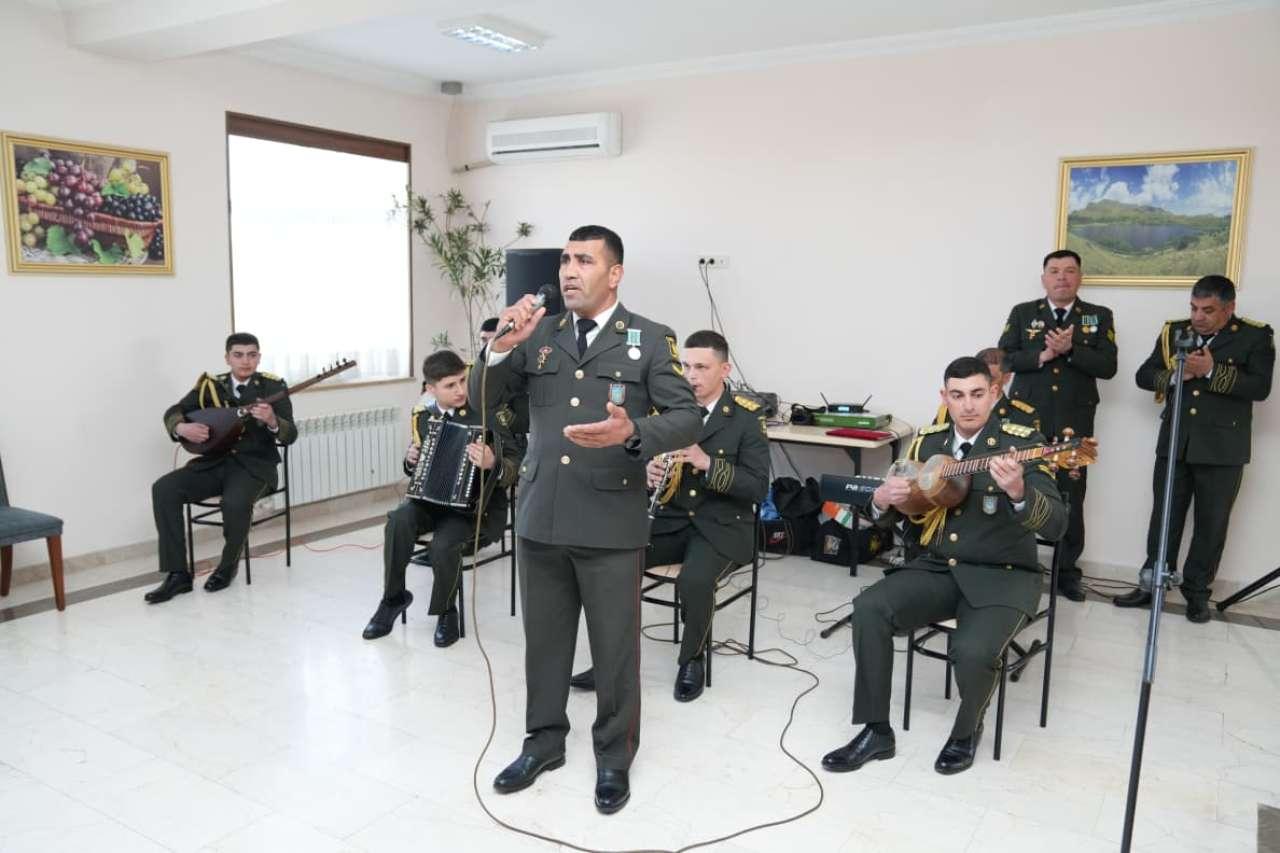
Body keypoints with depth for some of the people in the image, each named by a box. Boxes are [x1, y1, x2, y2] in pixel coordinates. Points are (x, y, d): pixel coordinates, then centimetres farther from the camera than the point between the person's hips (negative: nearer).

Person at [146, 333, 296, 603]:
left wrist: (272, 421, -32)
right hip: (214, 462, 4)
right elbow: (173, 412, 9)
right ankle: (178, 574, -12)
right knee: (163, 489, -18)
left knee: (235, 502, -35)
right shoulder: (210, 385, 7)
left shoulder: (272, 387, -2)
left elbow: (290, 436, -10)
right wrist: (183, 428, -14)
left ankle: (228, 565, -4)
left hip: (254, 464, -4)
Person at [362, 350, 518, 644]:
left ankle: (447, 611, -2)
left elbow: (513, 466, -17)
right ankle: (393, 597, -5)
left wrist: (493, 464, -39)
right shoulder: (424, 417, 5)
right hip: (431, 497, 4)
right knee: (399, 519, -26)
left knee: (444, 543, -31)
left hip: (474, 503, -4)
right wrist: (411, 460, -4)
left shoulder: (488, 414, -10)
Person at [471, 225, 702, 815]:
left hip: (610, 523, -3)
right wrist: (502, 347, -14)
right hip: (540, 518, 4)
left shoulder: (650, 340, -4)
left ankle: (614, 758, 29)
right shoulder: (539, 336, 8)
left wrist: (632, 433, -31)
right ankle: (544, 742, 37)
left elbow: (688, 419, -11)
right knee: (543, 640, 17)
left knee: (615, 649, 9)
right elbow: (481, 398, 5)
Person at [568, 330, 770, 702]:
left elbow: (758, 487, -12)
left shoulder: (746, 416, -6)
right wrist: (647, 469, -15)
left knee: (695, 581, -32)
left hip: (721, 526, -4)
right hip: (668, 520, 4)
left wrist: (707, 463, -25)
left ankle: (693, 659, -3)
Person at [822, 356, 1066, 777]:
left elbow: (1056, 525, -20)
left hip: (1002, 577, -4)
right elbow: (891, 512, 11)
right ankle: (876, 731, -6)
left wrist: (1017, 492, -41)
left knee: (973, 651, -30)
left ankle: (966, 732, 6)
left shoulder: (1024, 443, -11)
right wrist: (882, 499, -14)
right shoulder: (926, 441, 4)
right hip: (937, 568, 4)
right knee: (868, 608, -20)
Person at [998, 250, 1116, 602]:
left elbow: (1107, 367, -4)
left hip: (1073, 424, 0)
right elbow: (1003, 358, -3)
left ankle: (1067, 571, 17)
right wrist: (1043, 355, -16)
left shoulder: (1099, 317, 6)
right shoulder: (1022, 313, 7)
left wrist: (1070, 349, -17)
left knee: (1072, 503, 3)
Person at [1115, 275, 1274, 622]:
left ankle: (1197, 592, 20)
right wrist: (1175, 375, -13)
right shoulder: (1174, 332, 6)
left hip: (1222, 448, -3)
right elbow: (1143, 375, 5)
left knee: (1211, 525, 7)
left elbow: (1260, 388, -14)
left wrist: (1212, 372, -22)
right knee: (1163, 518, 10)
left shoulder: (1255, 337, -4)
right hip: (1174, 443, 3)